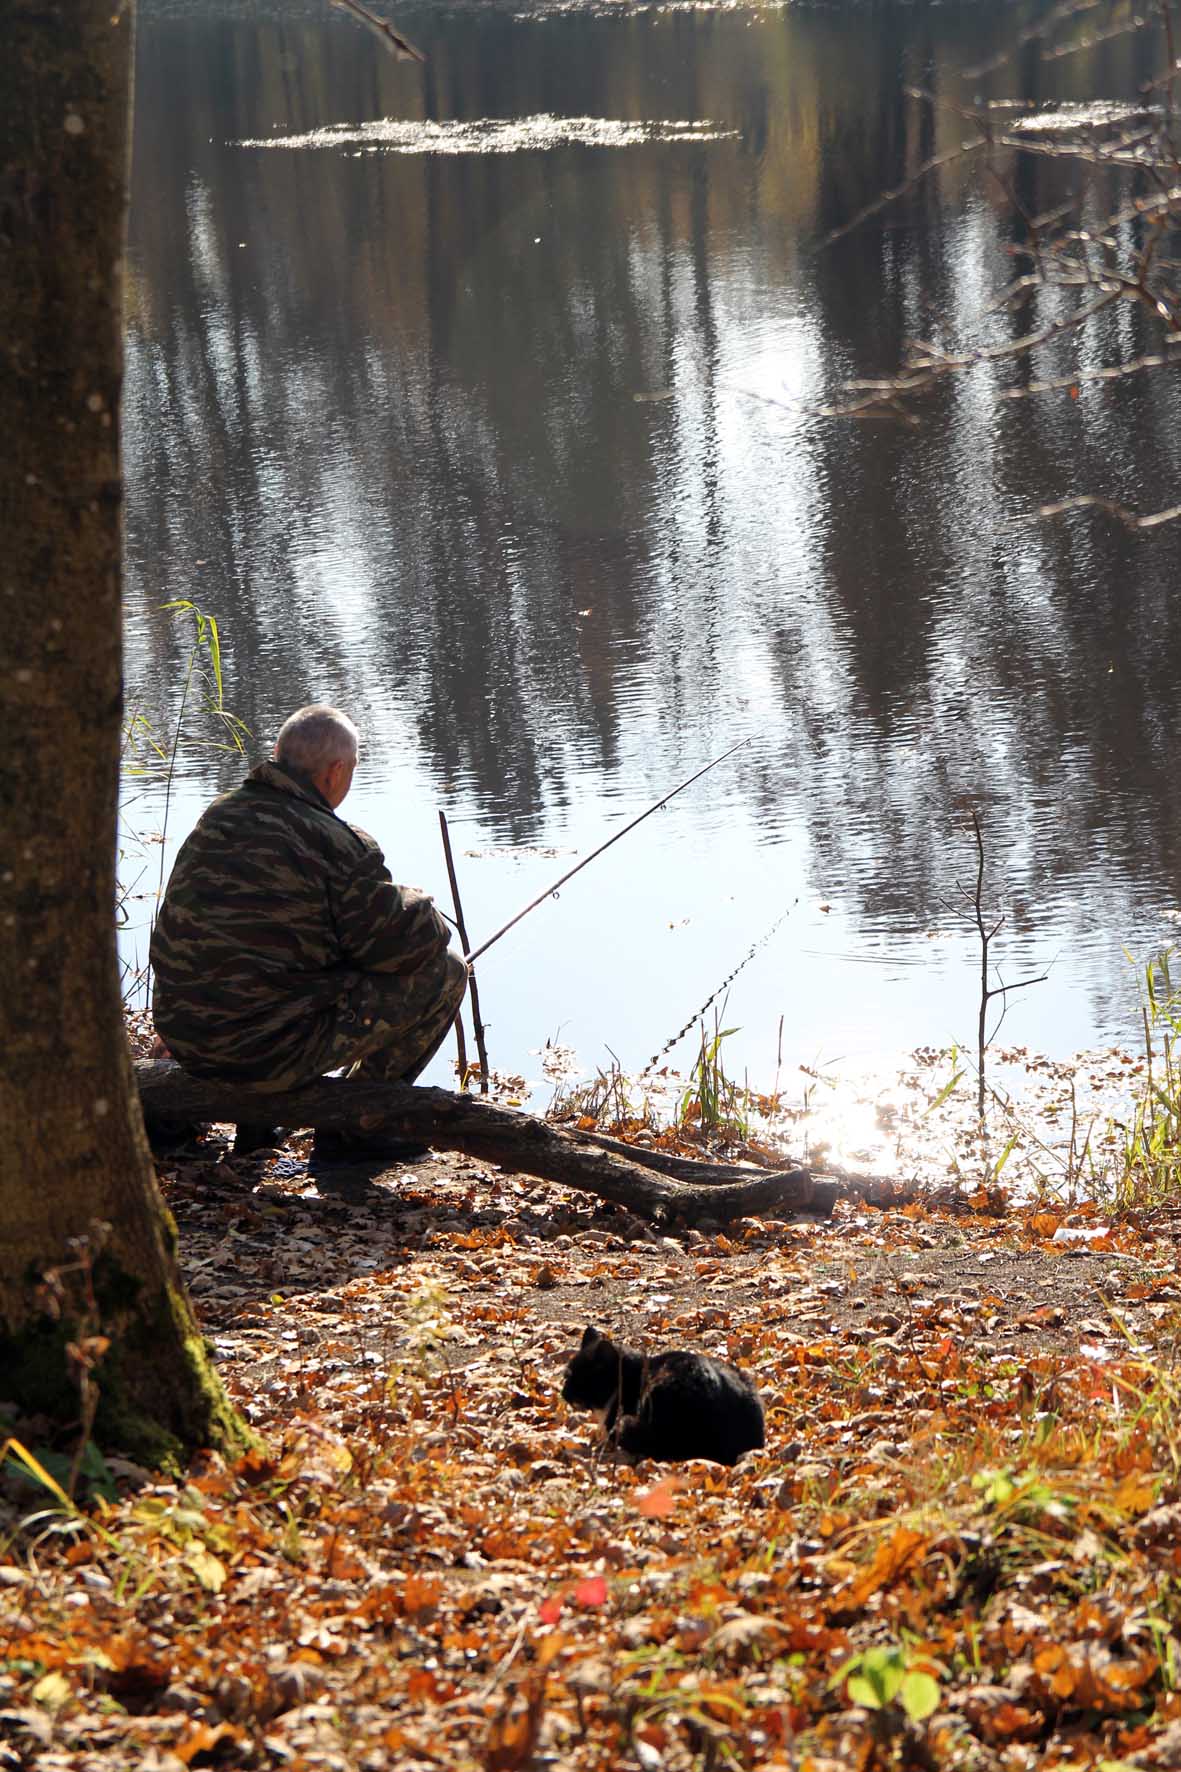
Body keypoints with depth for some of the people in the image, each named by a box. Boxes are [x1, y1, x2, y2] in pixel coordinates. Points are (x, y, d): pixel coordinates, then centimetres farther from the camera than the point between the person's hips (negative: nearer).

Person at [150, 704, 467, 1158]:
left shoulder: (216, 818, 9)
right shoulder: (333, 844, -15)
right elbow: (400, 941, -11)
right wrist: (428, 923, 13)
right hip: (268, 1052, -8)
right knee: (444, 971, 2)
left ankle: (255, 1119, 26)